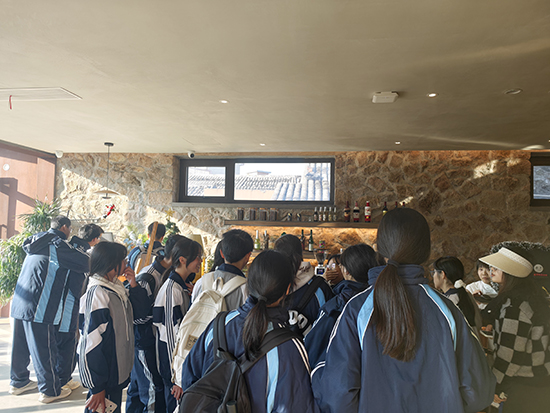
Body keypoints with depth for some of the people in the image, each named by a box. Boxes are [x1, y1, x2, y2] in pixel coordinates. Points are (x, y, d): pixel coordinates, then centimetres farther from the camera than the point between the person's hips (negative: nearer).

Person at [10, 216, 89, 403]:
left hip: (20, 303, 9)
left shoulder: (37, 243, 14)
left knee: (21, 345, 20)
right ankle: (50, 390, 11)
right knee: (44, 349, 0)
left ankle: (18, 382, 35)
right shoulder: (58, 245, -13)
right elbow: (86, 263, -15)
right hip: (39, 306, -9)